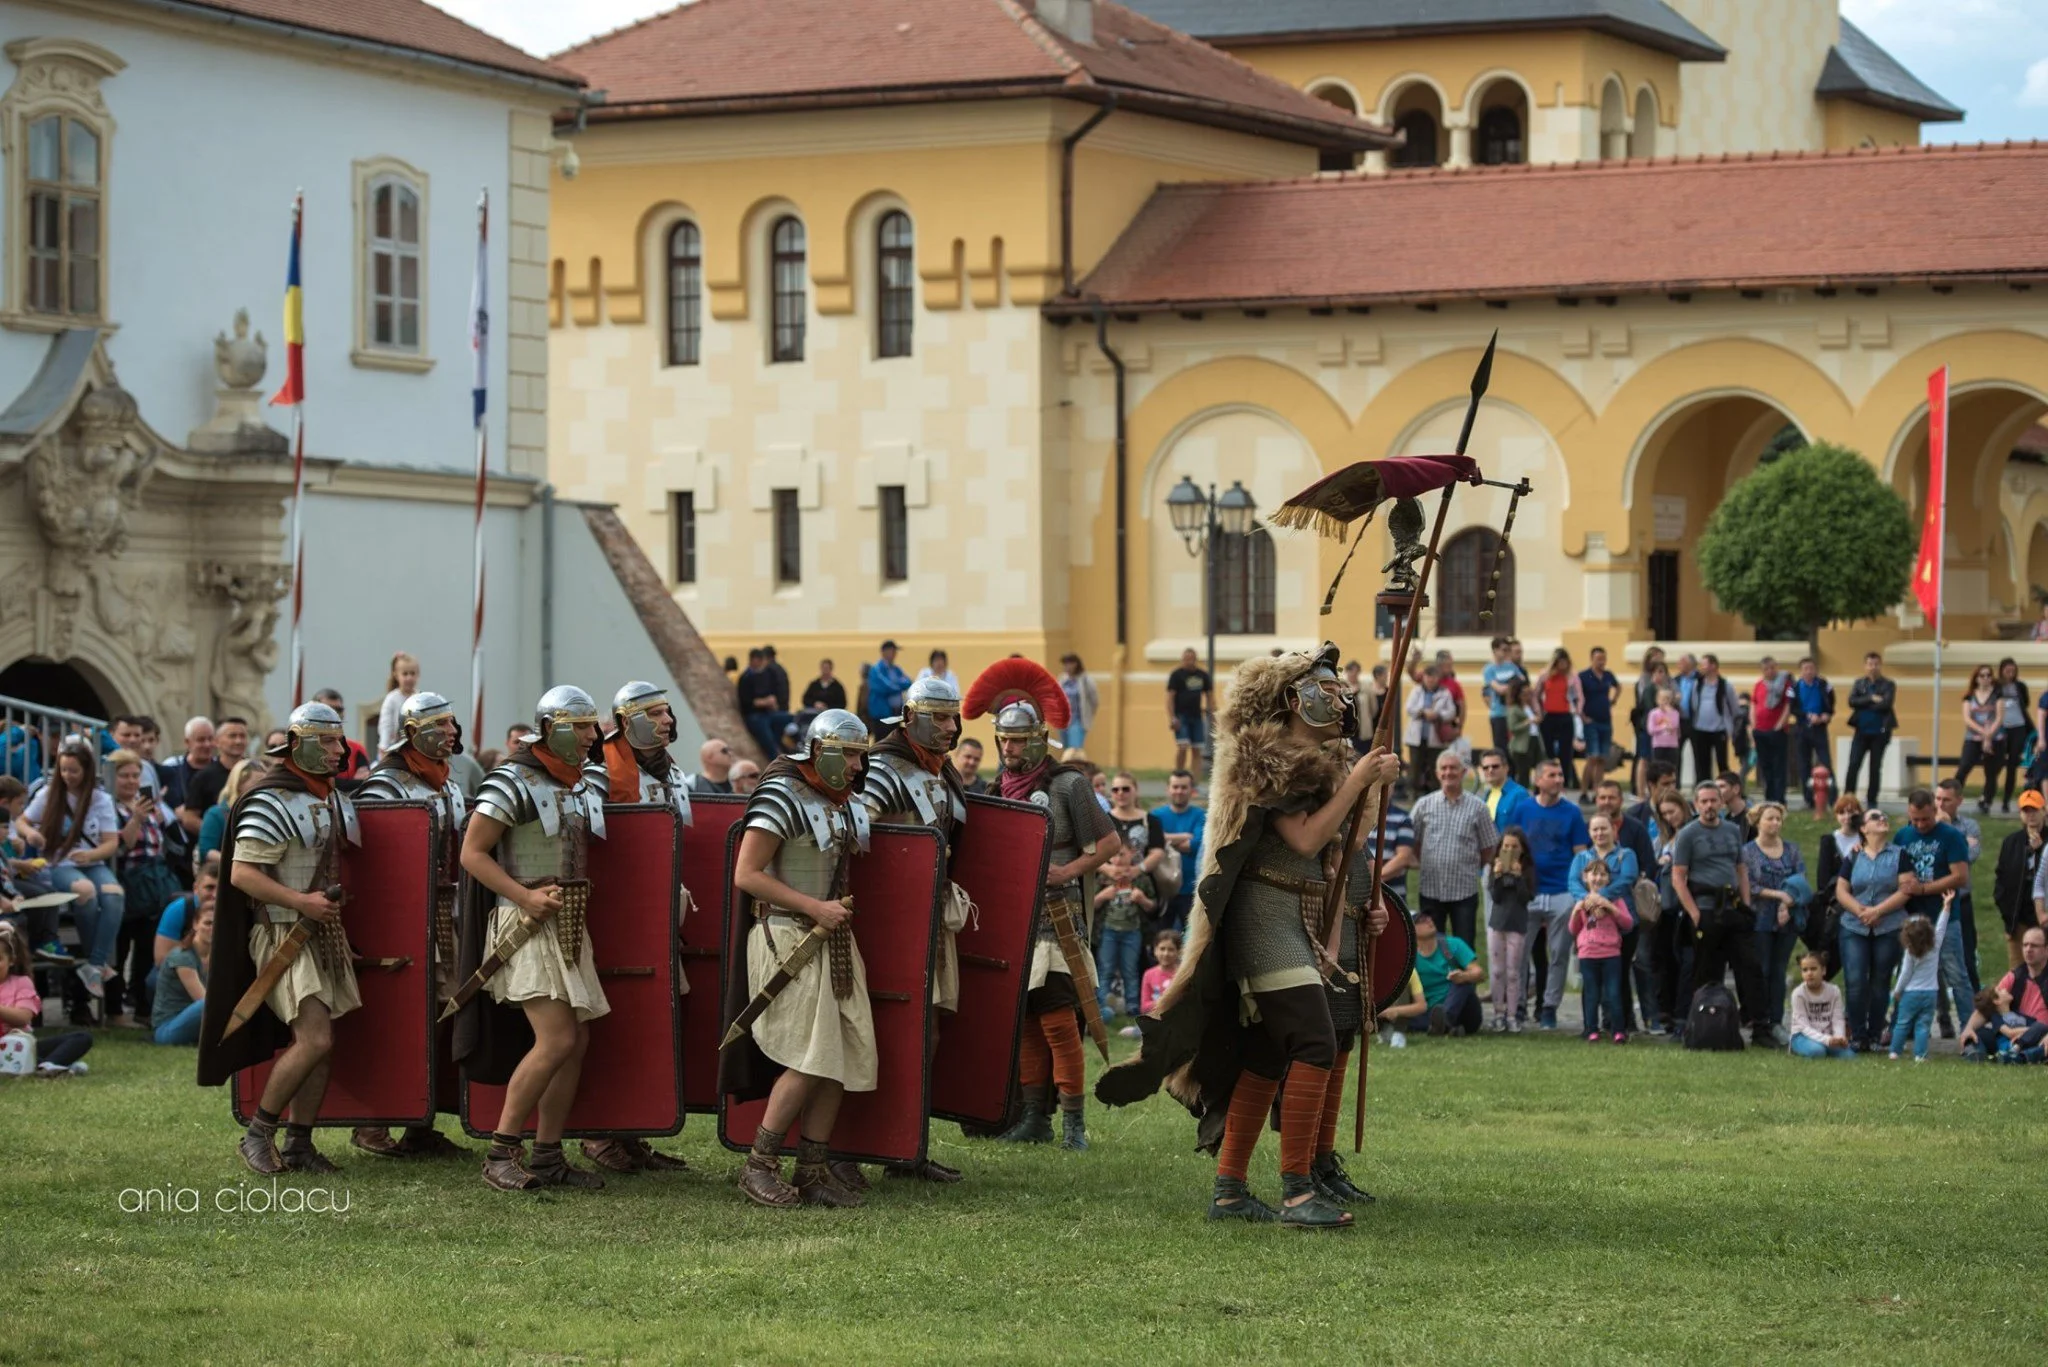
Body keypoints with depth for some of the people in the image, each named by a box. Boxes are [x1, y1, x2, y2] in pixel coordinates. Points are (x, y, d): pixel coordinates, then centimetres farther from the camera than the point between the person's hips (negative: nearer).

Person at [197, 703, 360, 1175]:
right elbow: (242, 874, -20)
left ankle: (299, 1144, 17)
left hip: (325, 933, 9)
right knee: (314, 1039, -18)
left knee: (320, 1046, 8)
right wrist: (302, 902, -25)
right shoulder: (270, 802, -15)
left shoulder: (334, 798, 12)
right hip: (283, 935, -9)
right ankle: (258, 1134, -5)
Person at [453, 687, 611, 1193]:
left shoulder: (584, 787, 14)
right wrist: (526, 896, -21)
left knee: (577, 1041, 7)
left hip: (570, 925, 8)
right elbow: (472, 853, -11)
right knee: (556, 1040, -17)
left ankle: (548, 1156, 15)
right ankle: (501, 1154, -9)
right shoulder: (512, 782, -10)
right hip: (528, 924, -8)